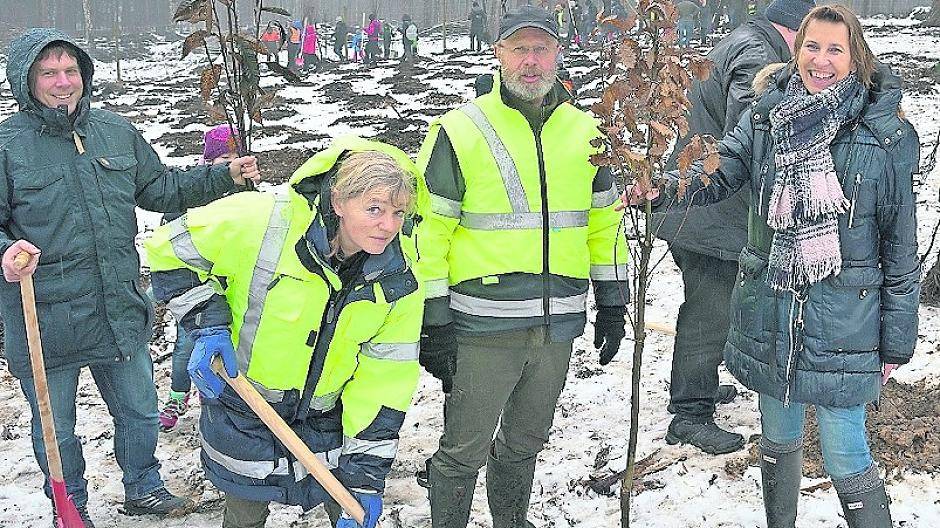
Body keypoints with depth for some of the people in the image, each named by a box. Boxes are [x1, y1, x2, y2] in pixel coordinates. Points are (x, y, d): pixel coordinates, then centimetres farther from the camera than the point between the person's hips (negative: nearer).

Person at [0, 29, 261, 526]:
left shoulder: (115, 130, 3)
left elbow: (159, 189, 15)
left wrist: (224, 176, 8)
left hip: (119, 313, 4)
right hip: (46, 325, -4)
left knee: (140, 410, 22)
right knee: (55, 430, 14)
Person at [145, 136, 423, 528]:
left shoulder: (400, 279, -16)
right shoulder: (265, 223, -28)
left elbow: (385, 381, -13)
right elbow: (172, 247, -13)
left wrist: (366, 475, -15)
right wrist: (207, 324, -21)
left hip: (326, 418, 2)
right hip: (244, 412, -2)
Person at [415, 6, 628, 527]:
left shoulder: (585, 131, 8)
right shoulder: (460, 130, -6)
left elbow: (604, 220, 15)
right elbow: (427, 228, -7)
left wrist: (612, 303, 14)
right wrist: (433, 320, -10)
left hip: (557, 324, 5)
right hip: (482, 325, -4)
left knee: (525, 442, 21)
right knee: (464, 451, 4)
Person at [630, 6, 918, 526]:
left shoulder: (884, 133, -6)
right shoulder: (766, 114, 1)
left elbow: (899, 243, -3)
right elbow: (717, 172, -8)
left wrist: (897, 339, -2)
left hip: (843, 318, -3)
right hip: (767, 310, 4)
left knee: (846, 460, 0)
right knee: (778, 440, 20)